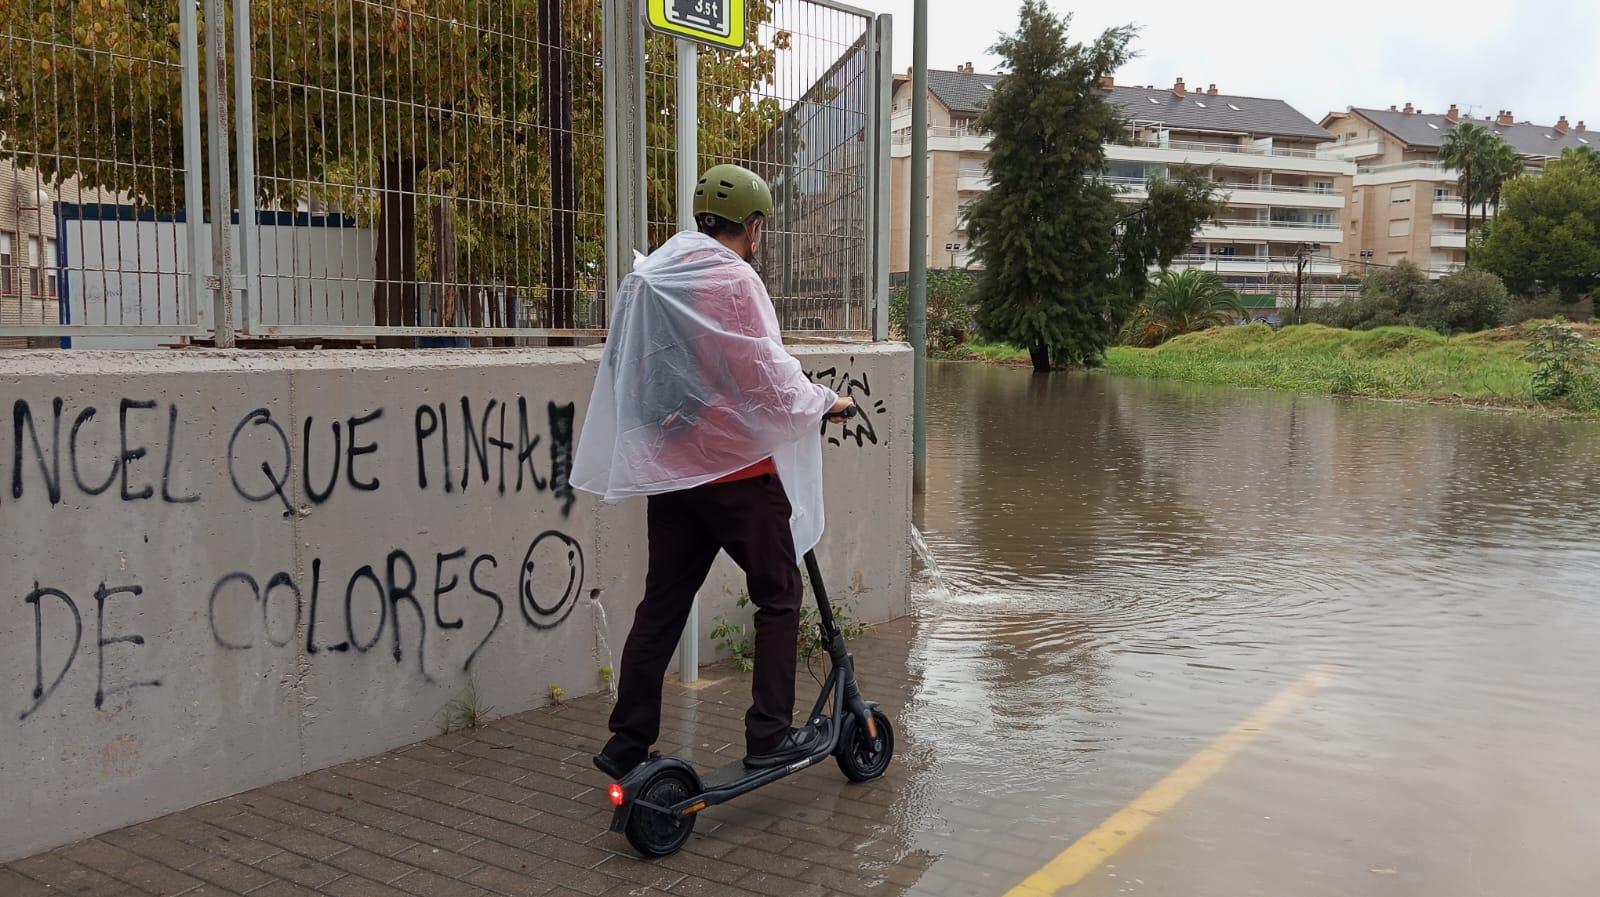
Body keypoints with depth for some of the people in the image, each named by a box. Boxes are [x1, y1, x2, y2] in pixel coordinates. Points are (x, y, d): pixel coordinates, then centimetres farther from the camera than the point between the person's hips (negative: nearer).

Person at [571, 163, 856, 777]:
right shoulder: (732, 279, -13)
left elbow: (623, 368, 14)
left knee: (662, 603, 12)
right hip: (736, 468, -7)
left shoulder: (645, 277, 11)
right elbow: (769, 377, -14)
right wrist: (825, 401, 2)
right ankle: (769, 735, 8)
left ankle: (628, 743, 15)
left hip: (668, 468, 7)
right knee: (779, 593, 7)